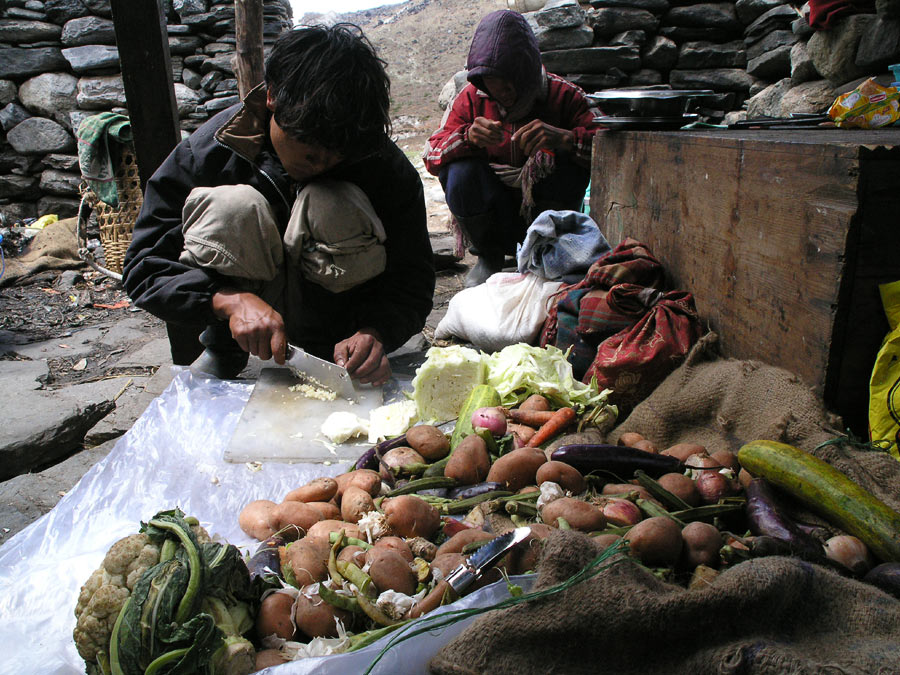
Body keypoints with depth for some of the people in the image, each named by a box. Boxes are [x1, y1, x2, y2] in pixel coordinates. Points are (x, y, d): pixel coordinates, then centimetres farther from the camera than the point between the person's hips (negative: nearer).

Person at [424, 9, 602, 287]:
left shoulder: (562, 96, -10)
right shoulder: (471, 98, -5)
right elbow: (431, 155, -12)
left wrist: (564, 138, -41)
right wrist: (467, 137, -34)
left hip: (545, 210, -1)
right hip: (495, 219, 1)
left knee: (571, 162, -28)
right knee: (460, 171, -26)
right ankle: (488, 257, 0)